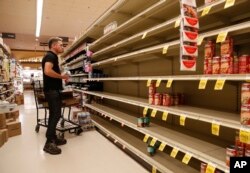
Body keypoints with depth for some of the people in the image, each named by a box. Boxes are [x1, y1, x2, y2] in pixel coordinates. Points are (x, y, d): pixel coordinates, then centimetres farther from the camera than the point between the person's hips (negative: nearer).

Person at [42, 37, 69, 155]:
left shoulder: (52, 56, 19)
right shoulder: (50, 56, -13)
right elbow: (47, 71, -30)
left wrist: (61, 77, 12)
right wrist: (62, 76, -18)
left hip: (53, 89, 10)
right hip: (52, 90, -10)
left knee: (54, 114, 13)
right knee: (56, 114, -8)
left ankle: (53, 138, 23)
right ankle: (49, 143, -1)